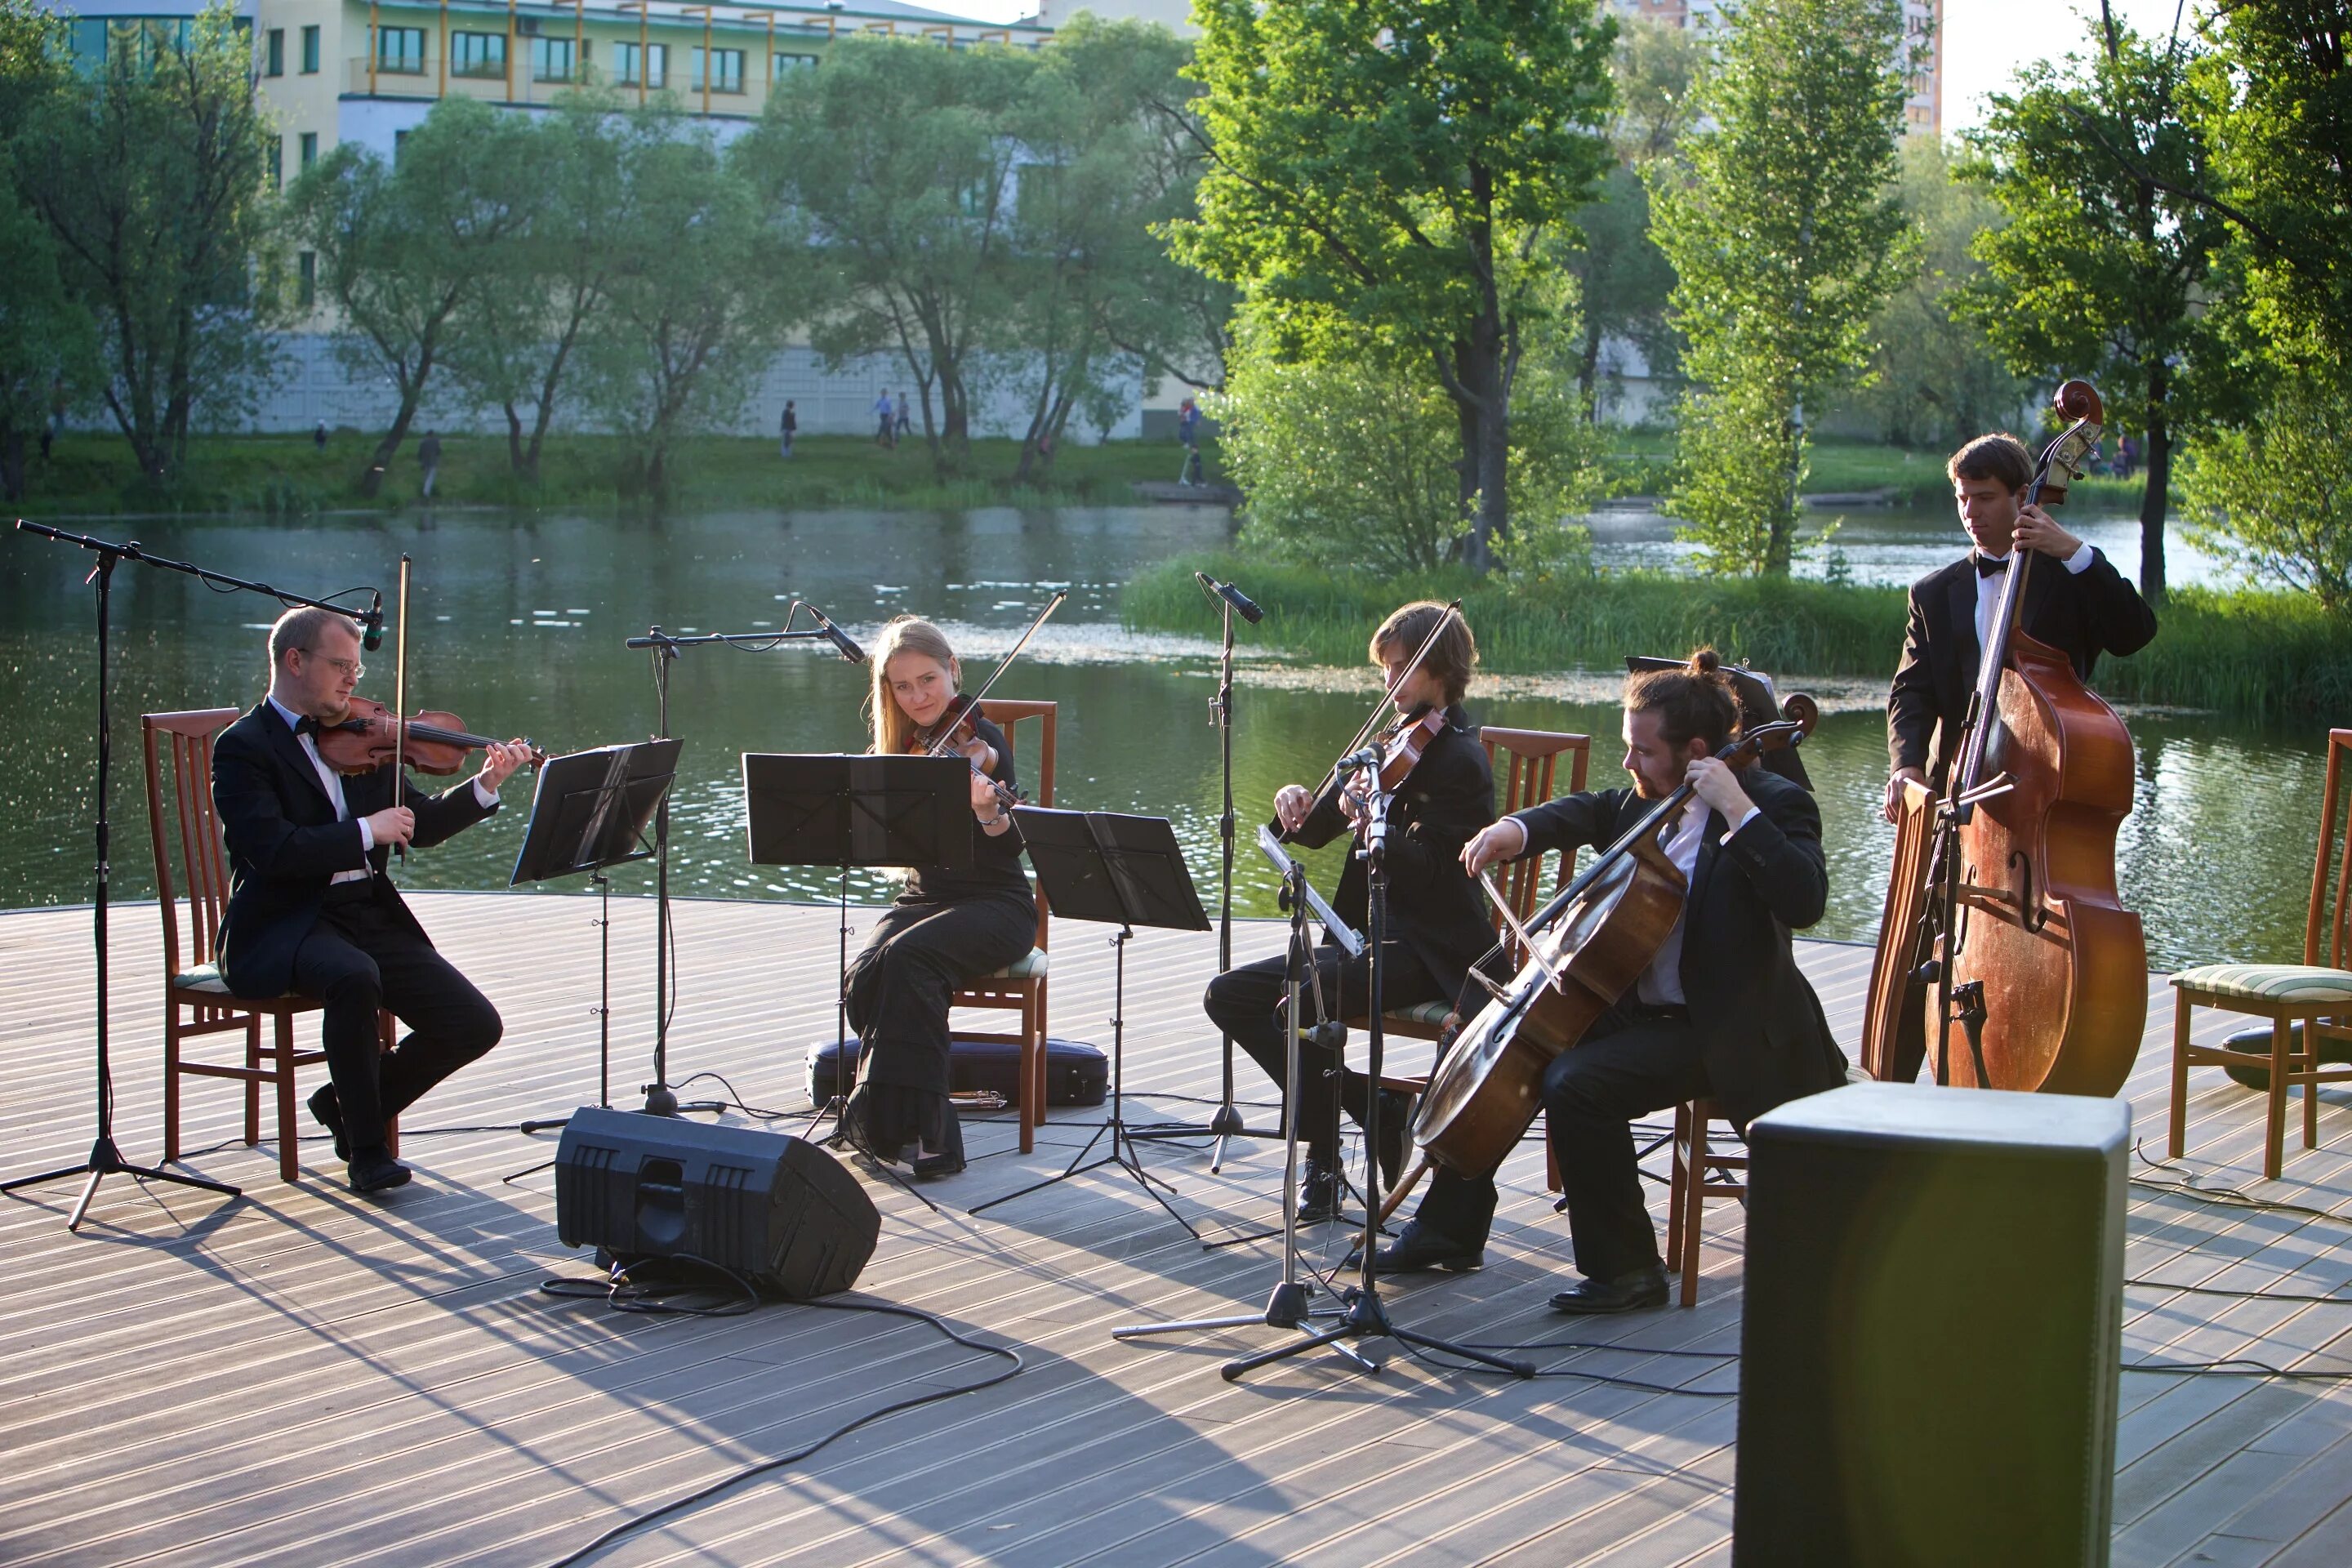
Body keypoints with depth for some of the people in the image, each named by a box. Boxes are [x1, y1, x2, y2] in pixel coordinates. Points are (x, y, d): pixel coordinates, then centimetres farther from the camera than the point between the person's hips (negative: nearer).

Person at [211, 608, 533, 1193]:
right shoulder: (243, 748, -6)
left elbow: (419, 825, 15)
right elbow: (273, 849, -20)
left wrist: (485, 786, 1)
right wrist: (366, 831, -17)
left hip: (370, 914, 6)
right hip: (284, 925, -6)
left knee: (474, 1024, -9)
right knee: (354, 975, -39)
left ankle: (351, 1103, 15)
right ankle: (366, 1150, -19)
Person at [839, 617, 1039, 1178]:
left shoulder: (979, 741, -9)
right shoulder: (896, 747, 8)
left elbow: (1009, 849, -21)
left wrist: (990, 811, -42)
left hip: (996, 904, -5)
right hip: (925, 897, 5)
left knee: (907, 957, -33)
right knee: (864, 974, -27)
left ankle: (922, 1130, -31)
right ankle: (881, 1115, -16)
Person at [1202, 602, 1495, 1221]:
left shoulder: (1460, 760, -11)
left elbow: (1423, 869, -21)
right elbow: (1314, 832, 14)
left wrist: (1372, 822, -36)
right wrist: (1296, 803, -8)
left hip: (1428, 951, -9)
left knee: (1297, 1002, -31)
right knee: (1229, 997, -1)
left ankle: (1324, 1154, -12)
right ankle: (1370, 1112, -1)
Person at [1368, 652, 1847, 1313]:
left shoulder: (1774, 805, -14)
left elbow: (1804, 901, -29)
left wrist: (1737, 809, -30)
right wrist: (1517, 829, -12)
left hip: (1712, 1029, -9)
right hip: (1634, 1008, 9)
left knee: (1576, 1084, -28)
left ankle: (1627, 1269, -14)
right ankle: (1450, 1228, 20)